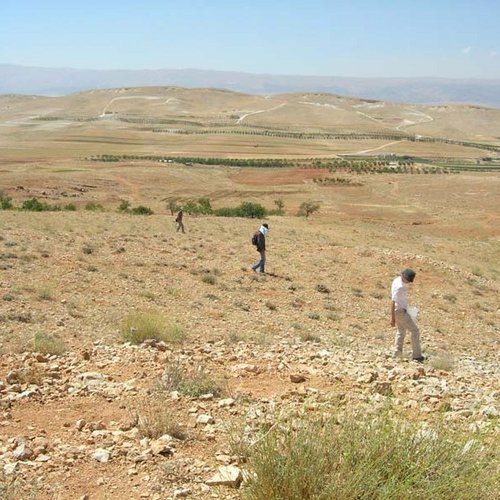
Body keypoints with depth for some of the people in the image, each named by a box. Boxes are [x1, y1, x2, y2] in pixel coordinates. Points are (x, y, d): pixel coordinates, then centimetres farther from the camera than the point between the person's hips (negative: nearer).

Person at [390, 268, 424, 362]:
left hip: (400, 310, 10)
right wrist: (392, 318, -24)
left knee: (401, 331, 20)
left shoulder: (398, 280, 5)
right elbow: (393, 302, -26)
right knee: (415, 331, -4)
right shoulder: (399, 287, -26)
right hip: (400, 311, -10)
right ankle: (416, 355, -1)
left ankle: (397, 354, 24)